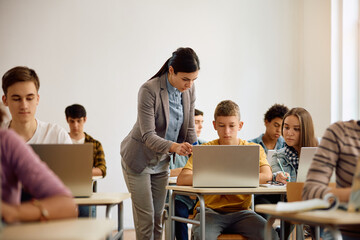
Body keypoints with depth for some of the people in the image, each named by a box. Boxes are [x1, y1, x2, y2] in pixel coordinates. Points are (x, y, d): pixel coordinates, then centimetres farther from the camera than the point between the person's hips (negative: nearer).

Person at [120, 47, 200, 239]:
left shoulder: (189, 90, -6)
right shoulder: (149, 90, -25)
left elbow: (189, 130, 4)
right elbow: (148, 136, -30)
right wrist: (174, 147, -46)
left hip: (162, 162, 6)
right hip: (139, 160, -6)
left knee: (158, 217, 8)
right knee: (145, 218, -8)